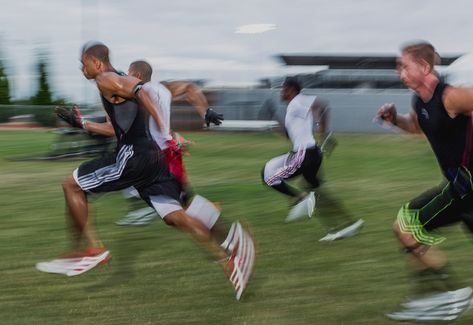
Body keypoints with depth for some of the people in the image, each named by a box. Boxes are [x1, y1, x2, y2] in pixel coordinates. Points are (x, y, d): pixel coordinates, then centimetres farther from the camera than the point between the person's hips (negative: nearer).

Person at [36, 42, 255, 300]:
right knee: (174, 215, -1)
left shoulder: (106, 80, -1)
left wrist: (164, 130, -28)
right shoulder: (119, 82, 28)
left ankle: (91, 250, 5)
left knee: (72, 185, 5)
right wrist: (81, 123, 40)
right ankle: (229, 253, -19)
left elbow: (140, 92, -19)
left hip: (133, 154, -9)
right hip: (152, 156, 9)